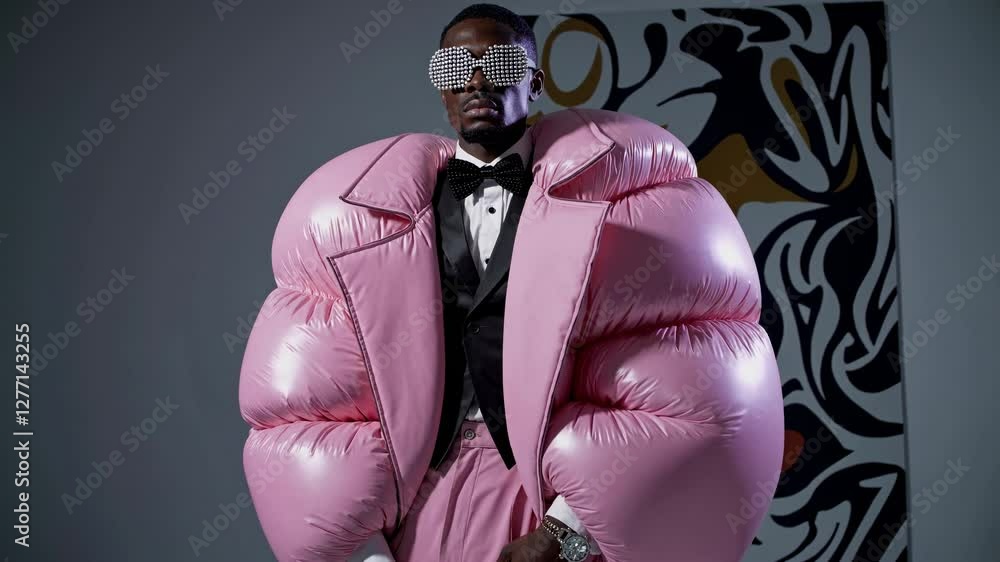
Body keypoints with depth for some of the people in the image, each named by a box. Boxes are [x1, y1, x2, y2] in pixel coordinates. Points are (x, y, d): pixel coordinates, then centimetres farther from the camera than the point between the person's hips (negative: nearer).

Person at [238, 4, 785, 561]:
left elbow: (683, 386, -11)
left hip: (568, 501, -2)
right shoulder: (363, 210, 2)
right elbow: (309, 409, 1)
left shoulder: (614, 193, -5)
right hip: (417, 512, 2)